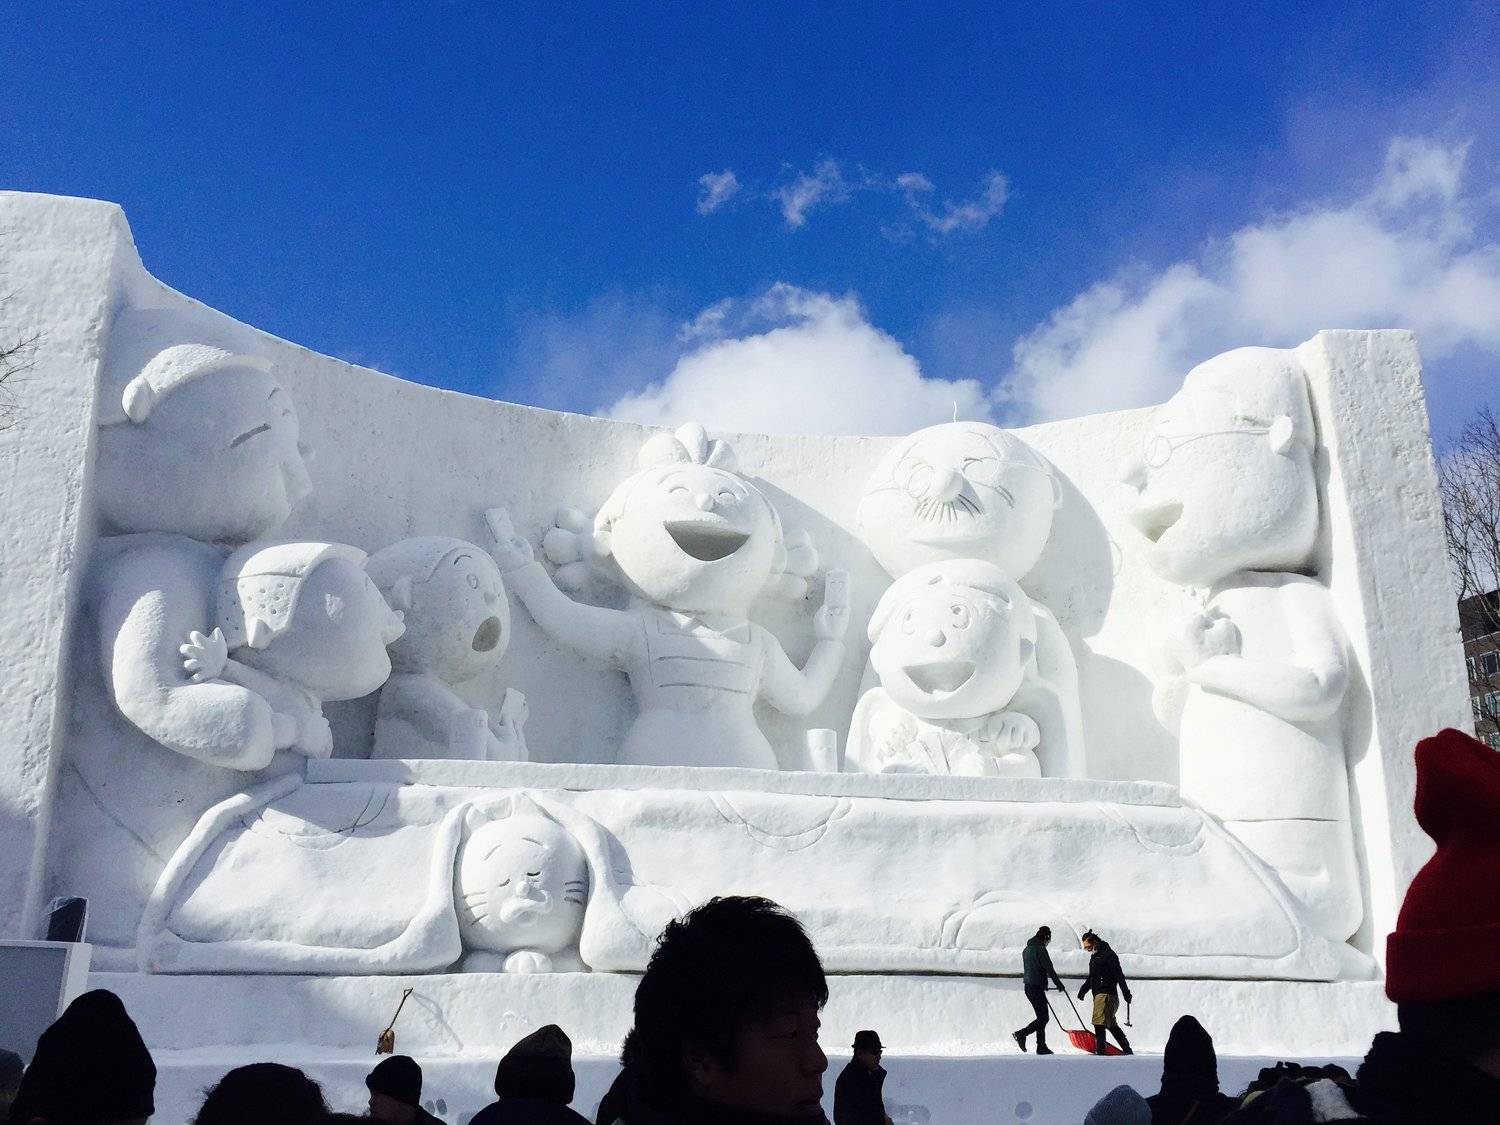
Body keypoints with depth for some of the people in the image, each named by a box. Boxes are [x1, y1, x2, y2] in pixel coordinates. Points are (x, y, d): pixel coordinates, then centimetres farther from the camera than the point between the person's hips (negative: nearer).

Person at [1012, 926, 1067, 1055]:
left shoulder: (1026, 949, 17)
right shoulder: (1040, 949, -11)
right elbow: (1049, 969, -13)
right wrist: (1060, 985, -4)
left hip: (1028, 986, 9)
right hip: (1037, 987, -9)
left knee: (1041, 1017, 11)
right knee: (1043, 1018, -6)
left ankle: (1042, 1047, 8)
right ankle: (1021, 1034, -15)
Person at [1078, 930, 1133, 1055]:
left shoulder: (1108, 954, -10)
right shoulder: (1095, 956, 19)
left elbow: (1119, 975, -14)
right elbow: (1091, 977, 26)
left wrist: (1126, 993, -17)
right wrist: (1083, 990, 15)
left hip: (1106, 994, -10)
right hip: (1099, 994, 10)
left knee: (1099, 1023, -15)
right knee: (1111, 1024, 14)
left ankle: (1100, 1050, -17)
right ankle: (1127, 1050, 22)